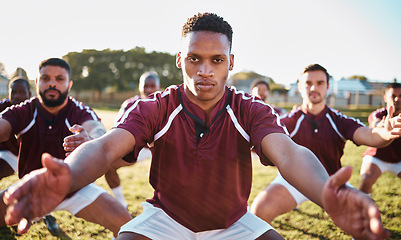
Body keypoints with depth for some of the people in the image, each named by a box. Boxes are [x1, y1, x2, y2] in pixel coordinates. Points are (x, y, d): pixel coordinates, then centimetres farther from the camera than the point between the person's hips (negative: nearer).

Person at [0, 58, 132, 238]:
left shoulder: (82, 113, -17)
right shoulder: (22, 113, -13)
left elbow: (97, 129, -38)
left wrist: (90, 141, -63)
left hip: (77, 188, -1)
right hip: (32, 189, 2)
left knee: (124, 223, -17)